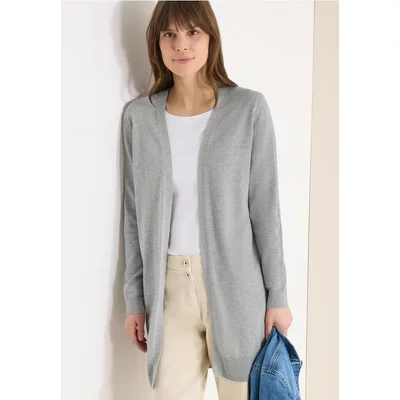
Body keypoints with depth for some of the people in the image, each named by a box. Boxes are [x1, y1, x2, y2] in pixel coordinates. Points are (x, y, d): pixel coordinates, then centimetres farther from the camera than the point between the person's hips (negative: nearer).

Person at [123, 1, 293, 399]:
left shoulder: (248, 108, -5)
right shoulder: (139, 116, 2)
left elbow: (265, 207, -4)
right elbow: (135, 214, 5)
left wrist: (278, 294, -3)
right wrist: (134, 298, 6)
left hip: (235, 281, -1)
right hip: (169, 284, 2)